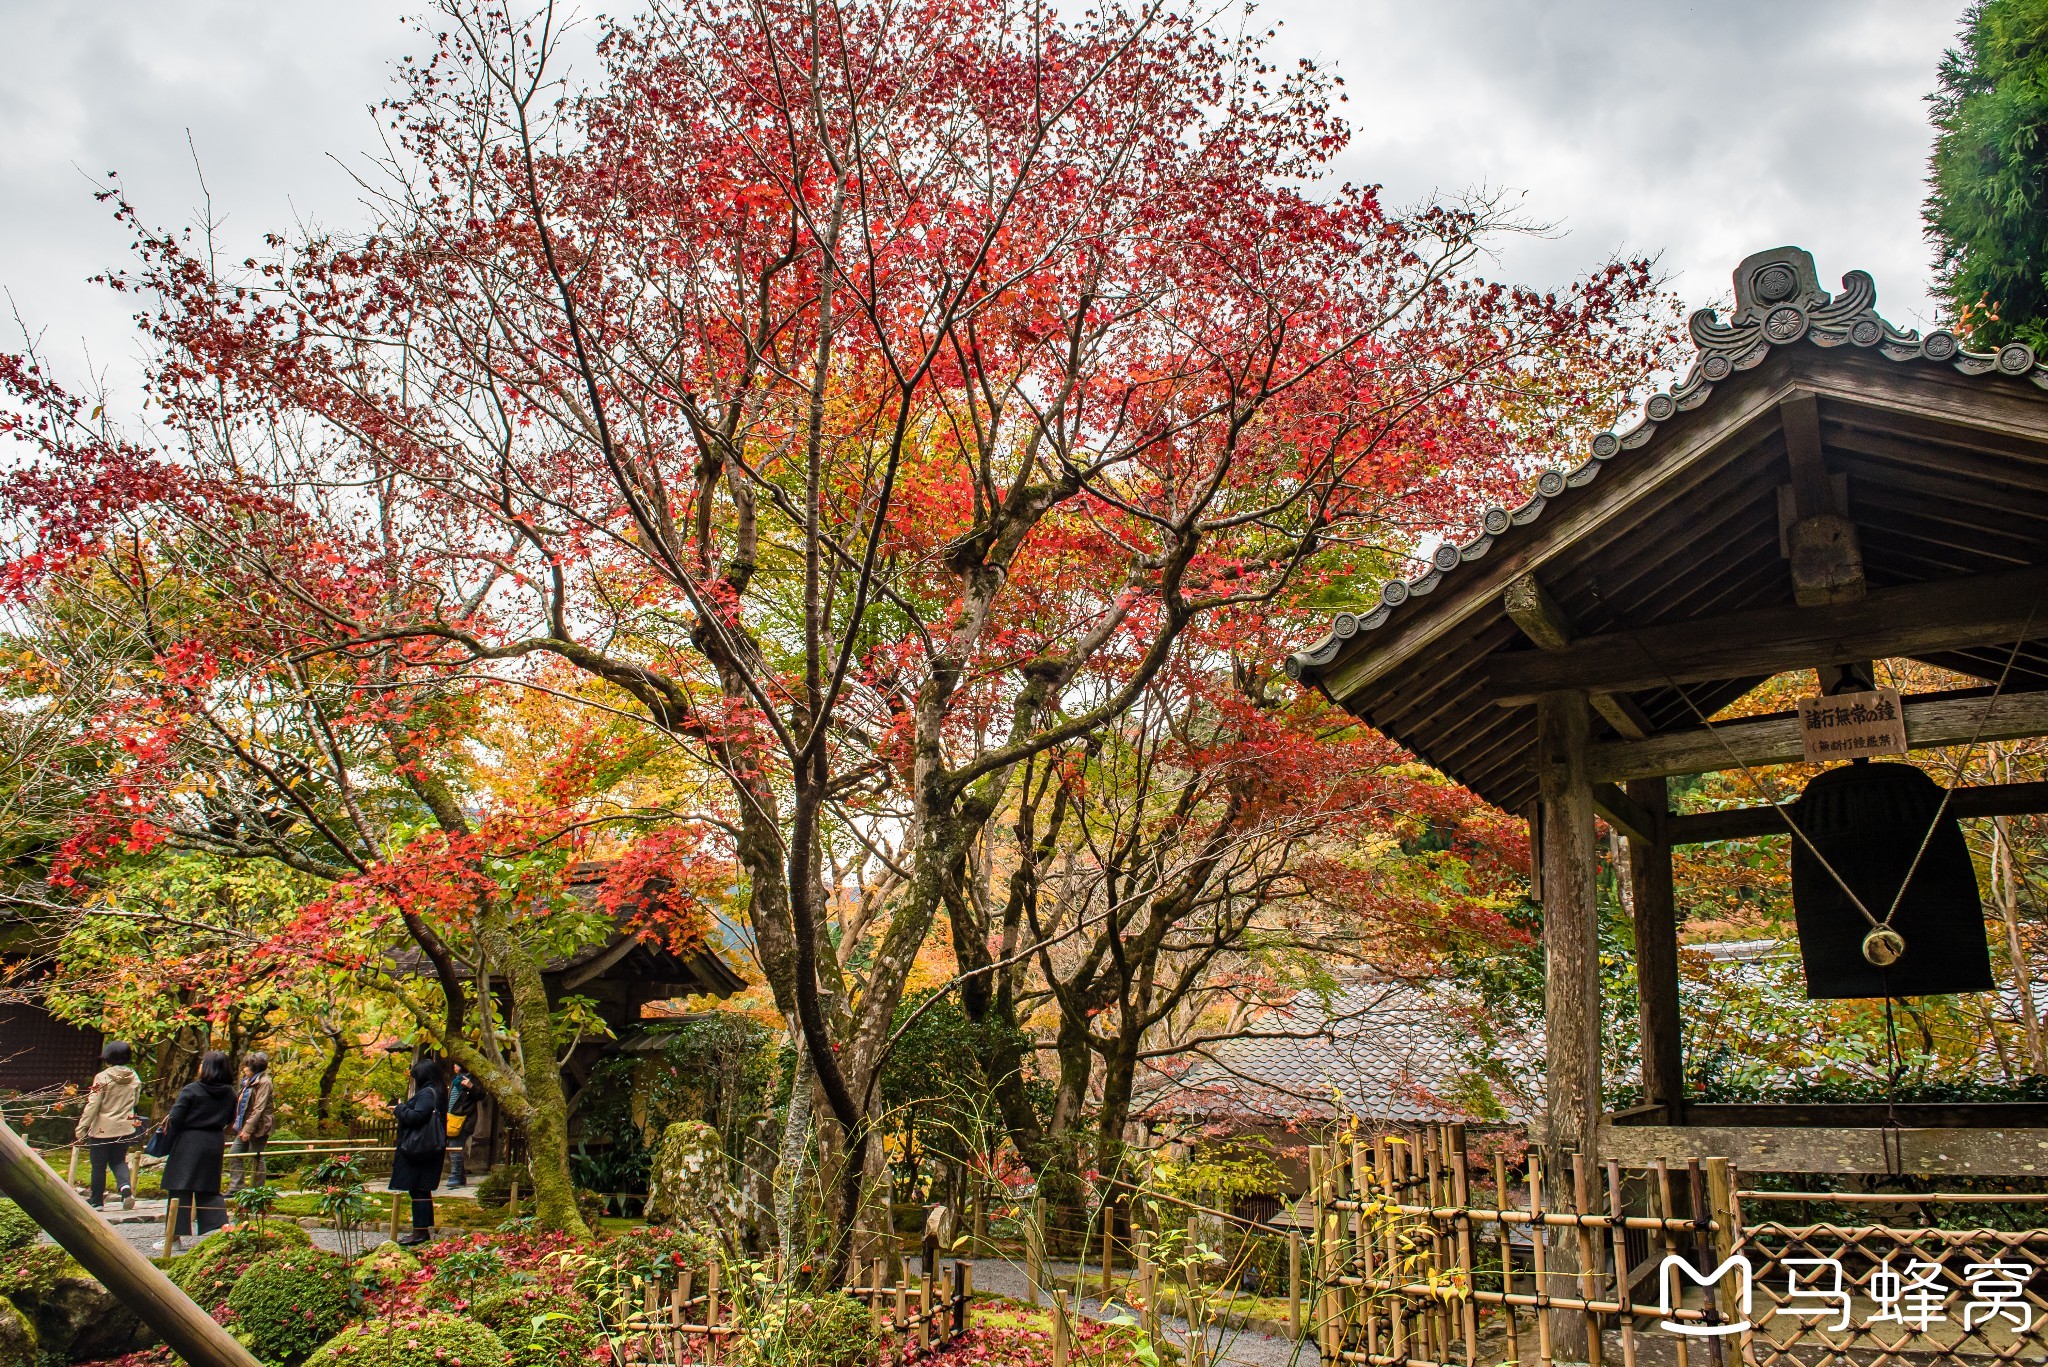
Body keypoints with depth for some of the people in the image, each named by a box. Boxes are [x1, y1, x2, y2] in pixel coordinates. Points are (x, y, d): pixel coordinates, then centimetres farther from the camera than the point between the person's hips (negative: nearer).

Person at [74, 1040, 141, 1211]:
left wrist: (81, 1129, -9)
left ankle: (97, 1202, 16)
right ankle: (125, 1186, -9)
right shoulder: (134, 1078, 1)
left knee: (99, 1166, 9)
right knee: (118, 1160, 17)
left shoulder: (102, 1077, -14)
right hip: (125, 1128, 4)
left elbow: (92, 1106, -14)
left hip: (102, 1129, -4)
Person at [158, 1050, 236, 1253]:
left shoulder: (192, 1090, -12)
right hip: (215, 1144, 5)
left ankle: (175, 1237, 4)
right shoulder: (229, 1093, 4)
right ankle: (221, 1227, 3)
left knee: (179, 1189, 3)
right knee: (209, 1189, 13)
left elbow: (175, 1118, -12)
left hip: (189, 1144, -5)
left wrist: (170, 1136, 6)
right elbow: (230, 1120, 12)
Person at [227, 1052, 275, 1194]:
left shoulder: (263, 1082, -14)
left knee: (256, 1158, -4)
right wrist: (240, 1125, 17)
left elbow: (258, 1108, -20)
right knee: (234, 1154, 7)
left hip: (258, 1127, -10)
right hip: (246, 1125, 10)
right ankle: (236, 1188, 12)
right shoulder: (249, 1081, 17)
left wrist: (248, 1129, -23)